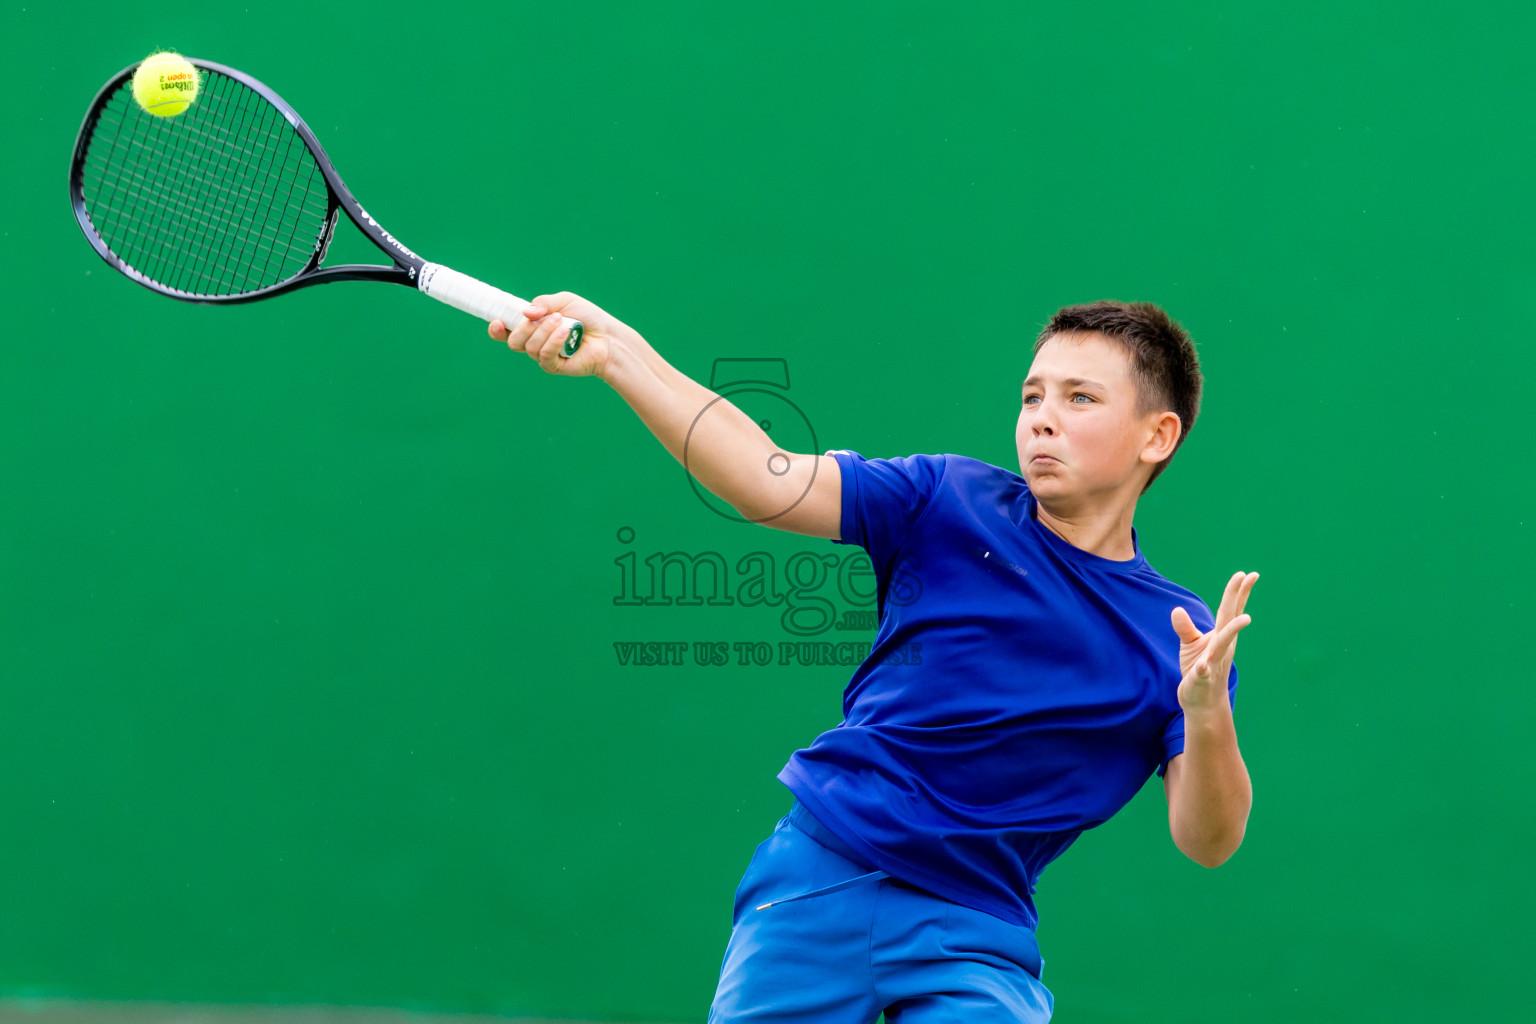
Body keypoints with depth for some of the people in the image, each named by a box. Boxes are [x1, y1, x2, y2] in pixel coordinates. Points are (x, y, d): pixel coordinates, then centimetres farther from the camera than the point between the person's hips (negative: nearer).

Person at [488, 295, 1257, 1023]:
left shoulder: (1176, 637, 0)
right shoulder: (950, 503, -1)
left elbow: (1207, 840, -8)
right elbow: (767, 482, -10)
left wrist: (1207, 715, -29)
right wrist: (617, 353, -22)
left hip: (972, 934, 0)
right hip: (820, 878, 1)